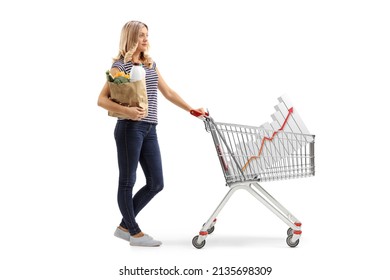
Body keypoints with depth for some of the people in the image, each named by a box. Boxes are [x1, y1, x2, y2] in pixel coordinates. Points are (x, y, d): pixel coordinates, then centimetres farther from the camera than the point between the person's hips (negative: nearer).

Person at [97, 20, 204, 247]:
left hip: (149, 130, 8)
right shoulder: (120, 65, -3)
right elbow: (102, 100, -9)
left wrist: (192, 110, 16)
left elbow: (168, 92, 21)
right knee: (127, 181, 2)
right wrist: (126, 111, -24)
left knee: (156, 184, 7)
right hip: (129, 129, -7)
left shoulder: (151, 64, 17)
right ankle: (135, 233, 12)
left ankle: (125, 226, 20)